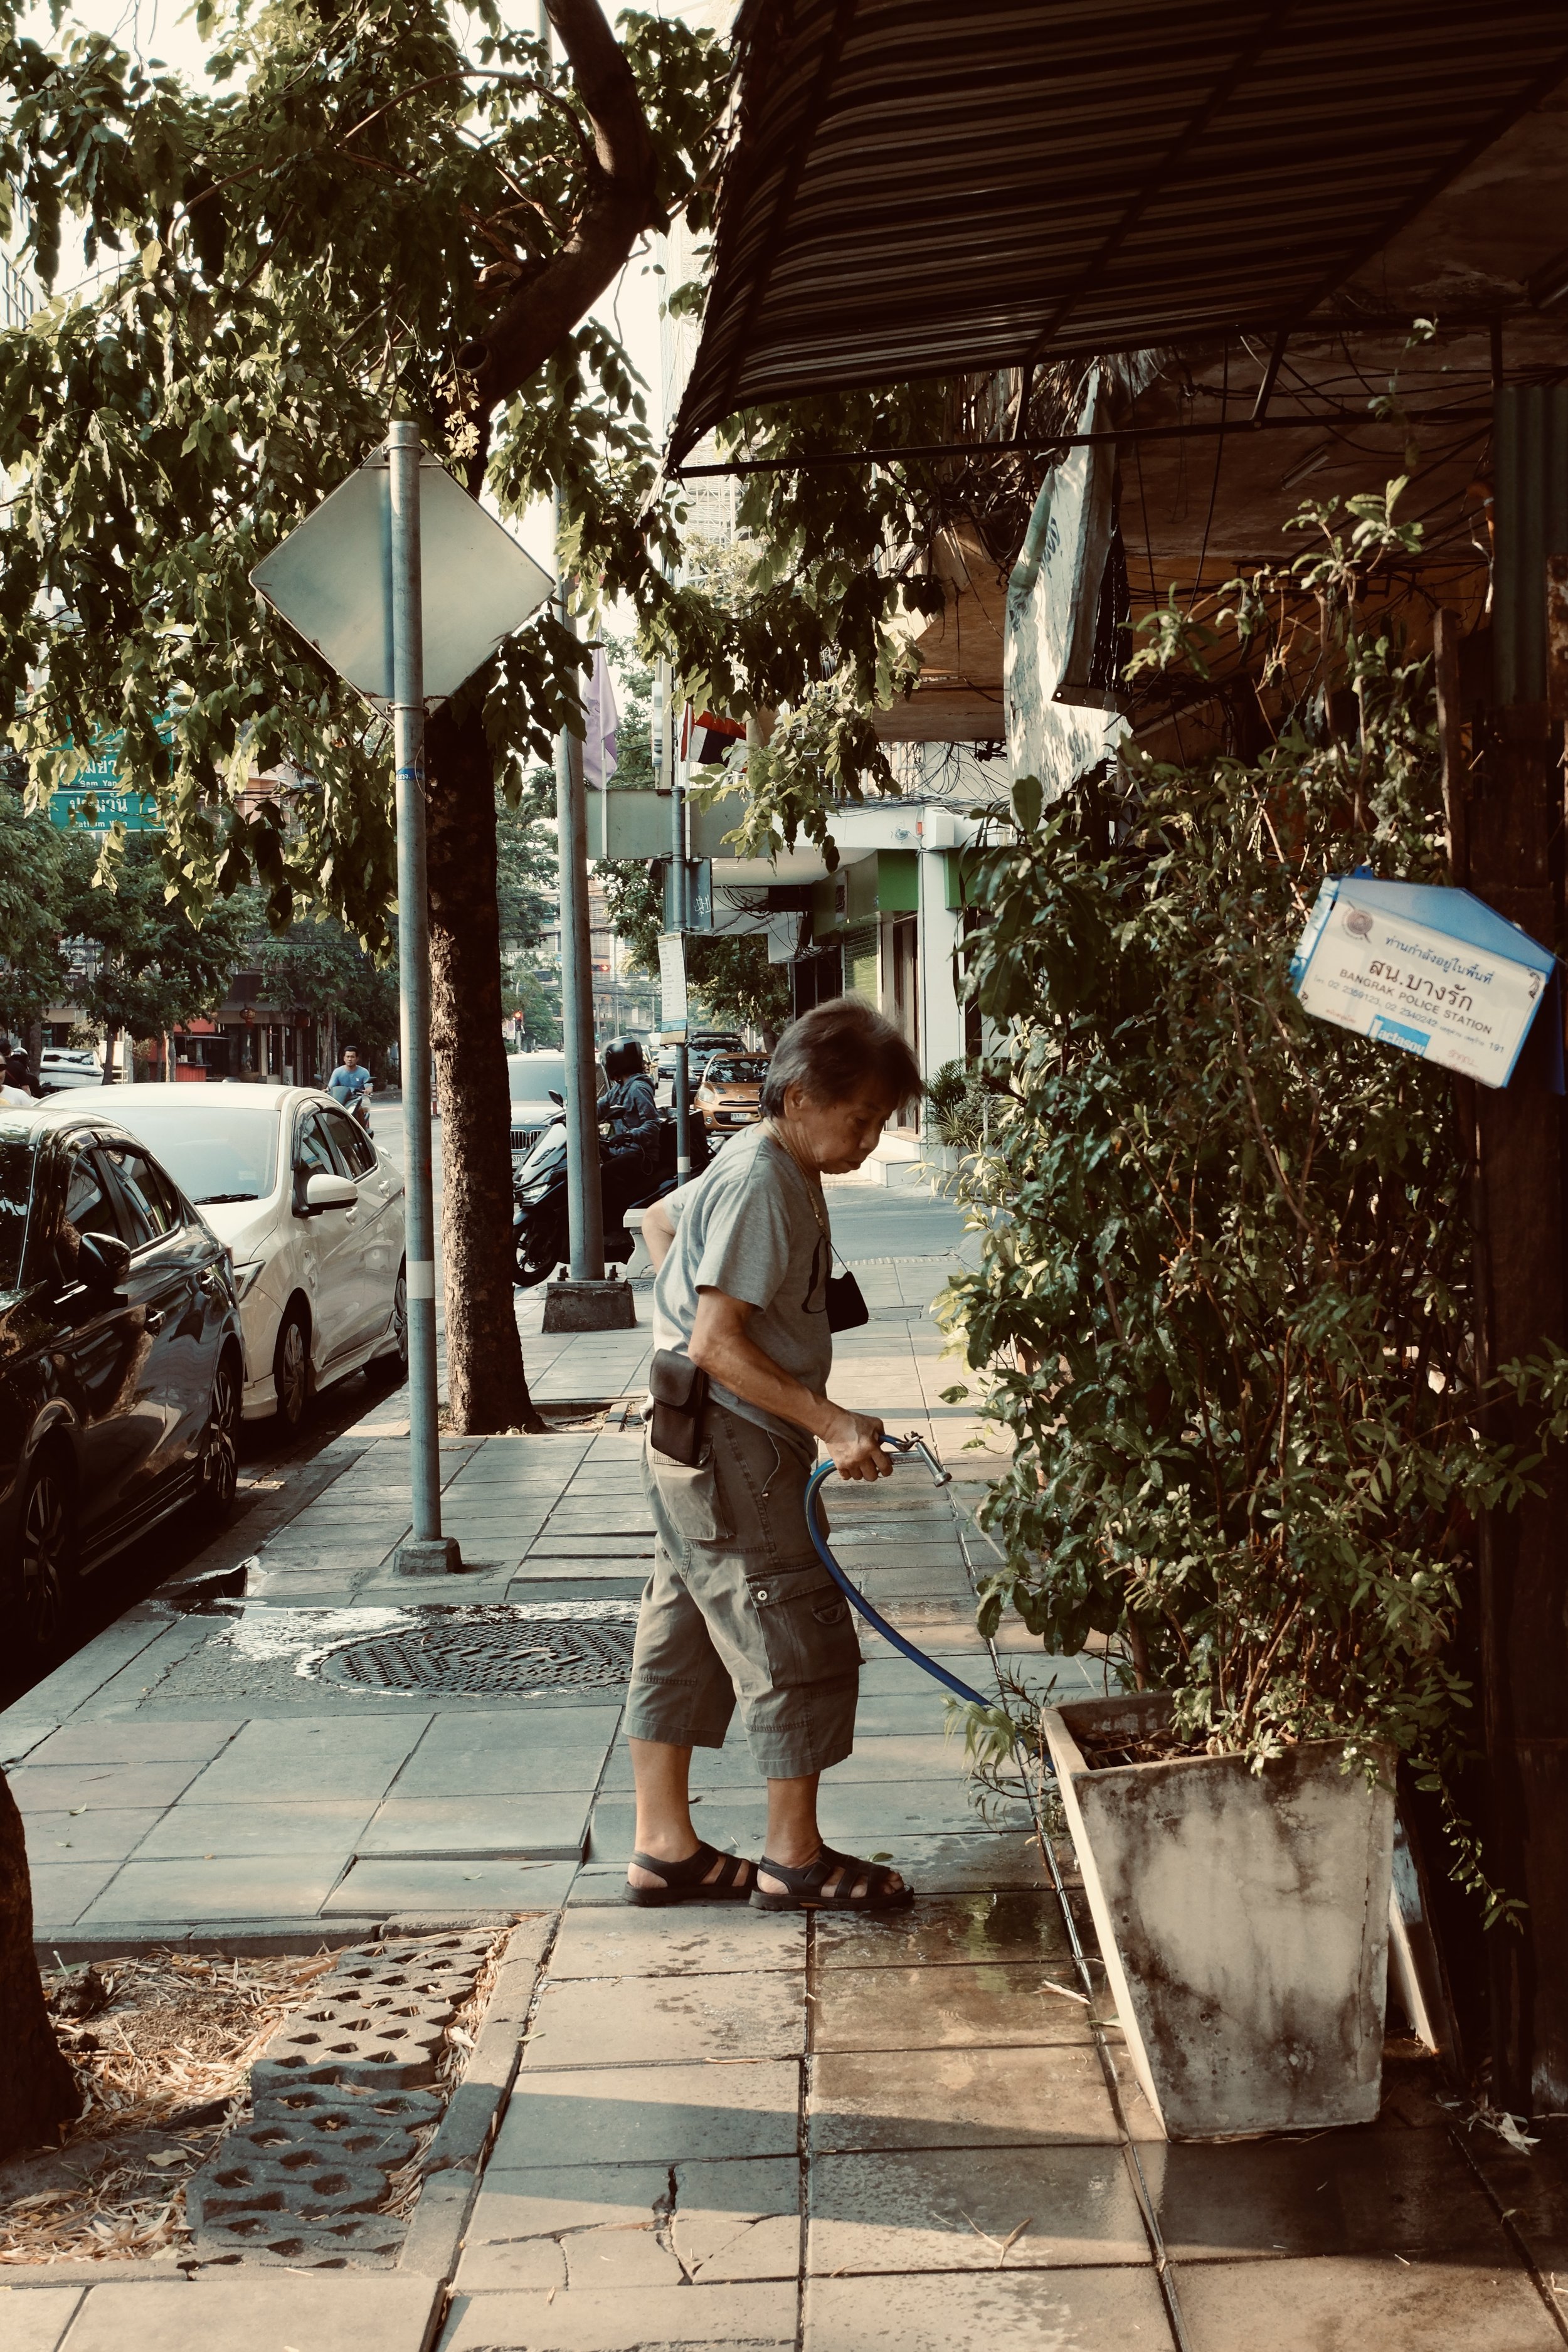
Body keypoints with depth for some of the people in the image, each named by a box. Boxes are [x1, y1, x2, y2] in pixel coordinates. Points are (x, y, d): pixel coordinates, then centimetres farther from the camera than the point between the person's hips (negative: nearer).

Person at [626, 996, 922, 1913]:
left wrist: (685, 1304, 25)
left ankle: (665, 1846, 20)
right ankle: (796, 1859, 8)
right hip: (735, 1449, -10)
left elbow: (660, 1217, 31)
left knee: (685, 1641, 13)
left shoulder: (759, 1167, 12)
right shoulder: (763, 1185, -20)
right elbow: (719, 1345, -25)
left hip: (695, 1448, 10)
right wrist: (832, 1423, -27)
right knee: (805, 1647, -2)